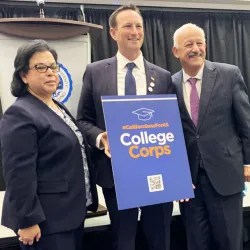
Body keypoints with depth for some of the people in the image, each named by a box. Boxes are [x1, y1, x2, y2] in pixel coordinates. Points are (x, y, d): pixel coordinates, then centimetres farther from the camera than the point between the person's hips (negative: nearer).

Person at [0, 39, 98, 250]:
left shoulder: (59, 108, 13)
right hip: (47, 219, -9)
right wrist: (28, 220, -22)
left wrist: (88, 200, 19)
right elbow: (19, 174, -20)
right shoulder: (20, 114, -15)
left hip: (71, 213, 9)